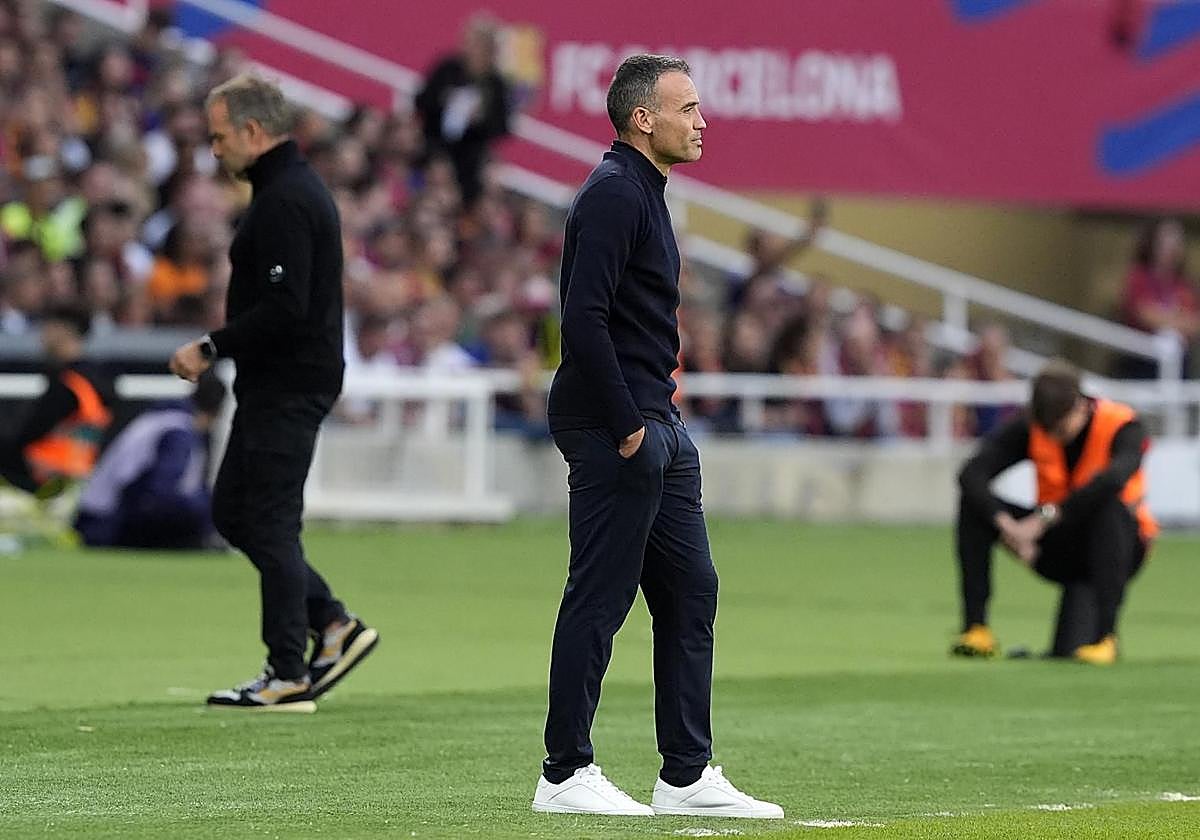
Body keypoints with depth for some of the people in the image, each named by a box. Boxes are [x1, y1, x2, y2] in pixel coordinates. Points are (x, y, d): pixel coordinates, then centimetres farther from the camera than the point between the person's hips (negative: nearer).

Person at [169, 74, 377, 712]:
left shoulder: (284, 202, -18)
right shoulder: (295, 187, 16)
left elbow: (284, 307, -25)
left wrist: (211, 348, -18)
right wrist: (222, 349, 17)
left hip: (288, 388, -11)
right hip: (278, 383, 11)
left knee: (269, 523, -5)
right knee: (232, 512, 14)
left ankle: (289, 677, 0)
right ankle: (333, 625, 14)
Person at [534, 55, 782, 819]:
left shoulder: (645, 192, 18)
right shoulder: (613, 195, -14)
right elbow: (584, 317, -22)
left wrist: (659, 398, 15)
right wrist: (626, 427, -20)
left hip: (658, 429, 11)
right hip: (615, 433, -11)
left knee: (690, 592, 11)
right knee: (600, 599, -5)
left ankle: (688, 776, 15)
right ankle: (566, 776, 1)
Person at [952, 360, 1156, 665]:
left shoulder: (1123, 426, -19)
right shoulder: (1028, 428, -10)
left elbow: (1112, 479, -41)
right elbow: (972, 475, -23)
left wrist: (1046, 518, -46)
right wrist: (1006, 524, -40)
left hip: (1114, 546, -3)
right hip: (1059, 548, 3)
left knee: (1109, 506, -38)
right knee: (973, 503, -18)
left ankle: (1105, 634, -30)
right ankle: (975, 627, -17)